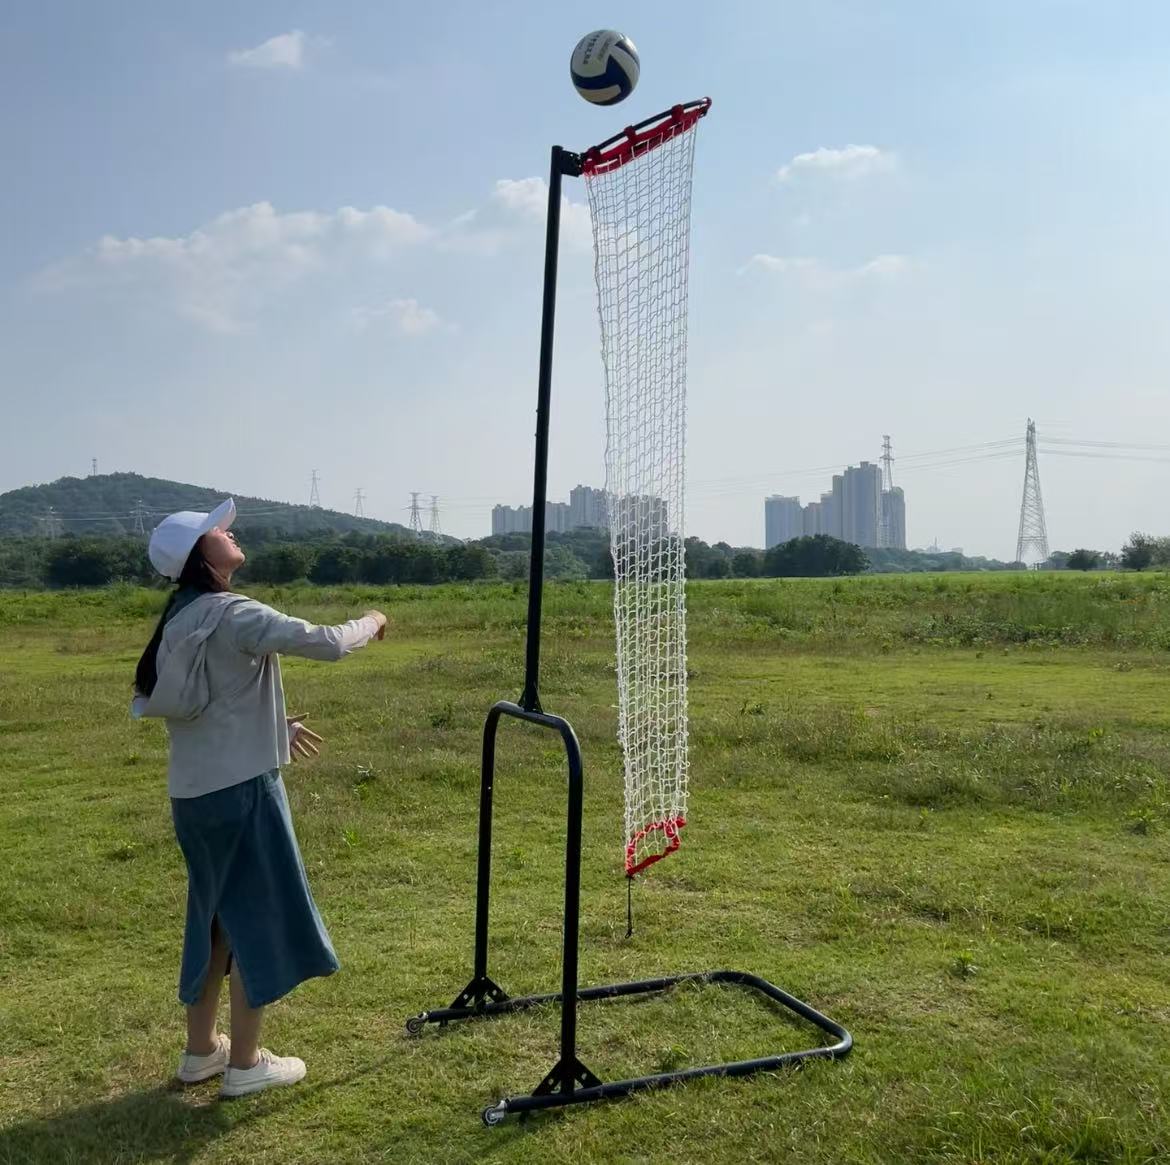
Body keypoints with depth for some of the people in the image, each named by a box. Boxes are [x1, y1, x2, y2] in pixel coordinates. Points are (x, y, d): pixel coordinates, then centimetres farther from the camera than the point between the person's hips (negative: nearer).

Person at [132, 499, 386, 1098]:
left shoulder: (182, 618, 9)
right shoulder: (233, 615, -18)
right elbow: (324, 643, -24)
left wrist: (273, 725, 21)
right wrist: (370, 623, -4)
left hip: (193, 790, 8)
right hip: (240, 787, -8)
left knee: (217, 917, 20)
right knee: (257, 918, 5)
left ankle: (201, 1048, 32)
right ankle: (245, 1062, 16)